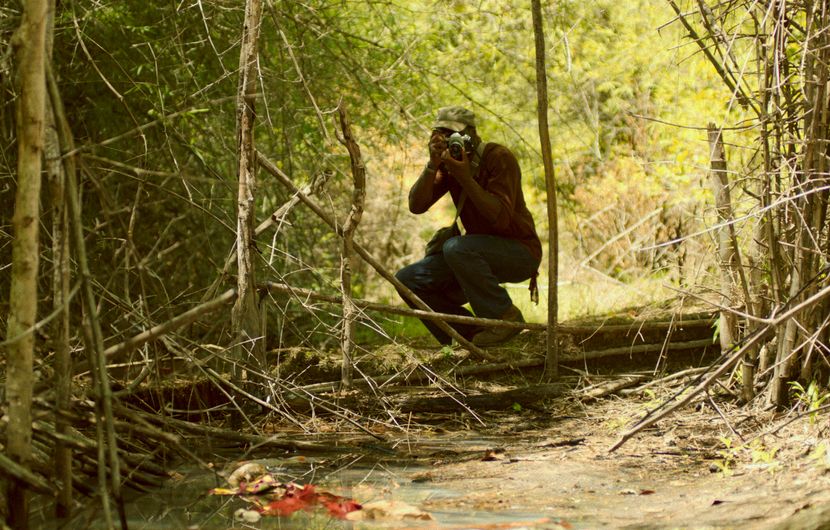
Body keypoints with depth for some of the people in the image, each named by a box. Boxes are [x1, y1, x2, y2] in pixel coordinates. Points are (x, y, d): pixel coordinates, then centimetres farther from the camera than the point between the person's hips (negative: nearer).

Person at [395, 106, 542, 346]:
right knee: (407, 280, -5)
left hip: (519, 252, -7)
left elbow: (500, 218, -28)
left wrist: (465, 177, -31)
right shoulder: (448, 163, 2)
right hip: (482, 254, 7)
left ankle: (504, 316, -19)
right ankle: (470, 336, -2)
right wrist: (433, 164, -22)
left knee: (456, 247, -35)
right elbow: (416, 206, -9)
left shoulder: (499, 157, -17)